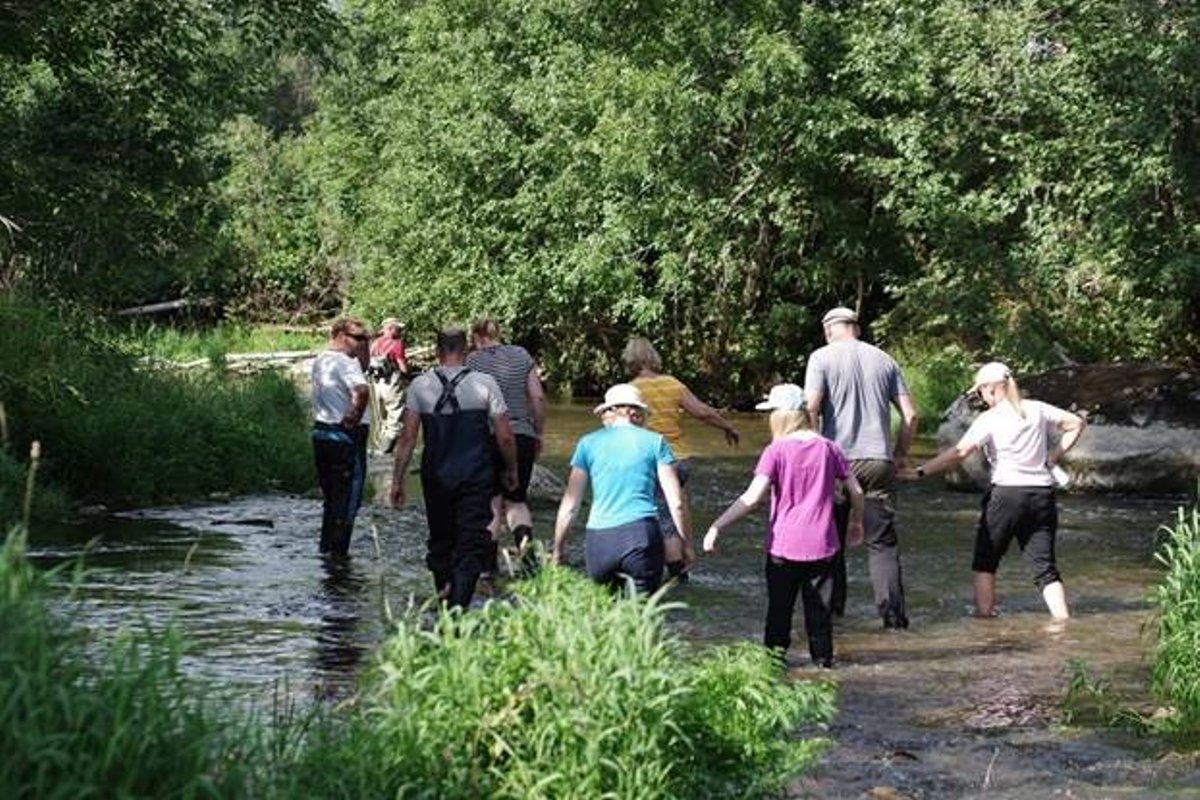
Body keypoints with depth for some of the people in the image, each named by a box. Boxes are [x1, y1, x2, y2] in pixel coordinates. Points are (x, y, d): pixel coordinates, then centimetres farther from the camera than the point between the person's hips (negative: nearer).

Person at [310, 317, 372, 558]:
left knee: (332, 499, 20)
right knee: (347, 501, 0)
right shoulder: (345, 362, -15)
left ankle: (326, 550, 26)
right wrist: (354, 419, -20)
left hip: (321, 433, 9)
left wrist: (363, 350, 10)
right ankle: (337, 554, 2)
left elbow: (361, 370, 24)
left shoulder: (320, 360, 13)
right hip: (346, 438, -9)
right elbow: (362, 391, -33)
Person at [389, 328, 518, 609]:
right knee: (473, 544, -2)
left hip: (436, 477, 2)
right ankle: (458, 605, -18)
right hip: (476, 478, -2)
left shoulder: (420, 385, -1)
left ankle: (443, 595, 30)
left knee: (440, 540, 19)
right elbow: (505, 437, -4)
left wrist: (397, 480, 4)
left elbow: (407, 437, -3)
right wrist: (511, 470, 12)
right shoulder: (484, 384, -5)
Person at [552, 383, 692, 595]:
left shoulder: (589, 443, 12)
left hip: (598, 540, 1)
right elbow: (676, 503, 6)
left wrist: (557, 550, 22)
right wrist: (687, 543, 18)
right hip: (640, 534, -1)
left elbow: (569, 506, 12)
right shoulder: (654, 442, 10)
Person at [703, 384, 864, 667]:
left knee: (779, 605, 12)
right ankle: (823, 657, 19)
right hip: (822, 546, 3)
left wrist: (716, 527, -19)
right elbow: (856, 491, 6)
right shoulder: (828, 448, 2)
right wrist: (856, 523, 25)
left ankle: (775, 654, 13)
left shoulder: (776, 451, -10)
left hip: (783, 546, -3)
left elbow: (752, 497, -19)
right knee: (819, 606, 15)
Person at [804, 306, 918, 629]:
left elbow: (811, 409, -11)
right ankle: (893, 614, -4)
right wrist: (901, 454, 19)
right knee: (883, 542, 4)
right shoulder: (884, 359, 10)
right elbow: (910, 414, 8)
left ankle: (832, 606, 16)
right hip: (879, 460, 2)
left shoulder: (822, 358, 0)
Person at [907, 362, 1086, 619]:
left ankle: (984, 617, 7)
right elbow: (1077, 423, 14)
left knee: (985, 562, 11)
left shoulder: (989, 419, -7)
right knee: (1045, 566, 5)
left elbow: (960, 452, -16)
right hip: (1043, 494, 4)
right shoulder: (1037, 410, 8)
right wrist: (1054, 457, 13)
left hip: (1007, 494, -4)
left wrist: (920, 471, -15)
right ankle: (1063, 620, -6)